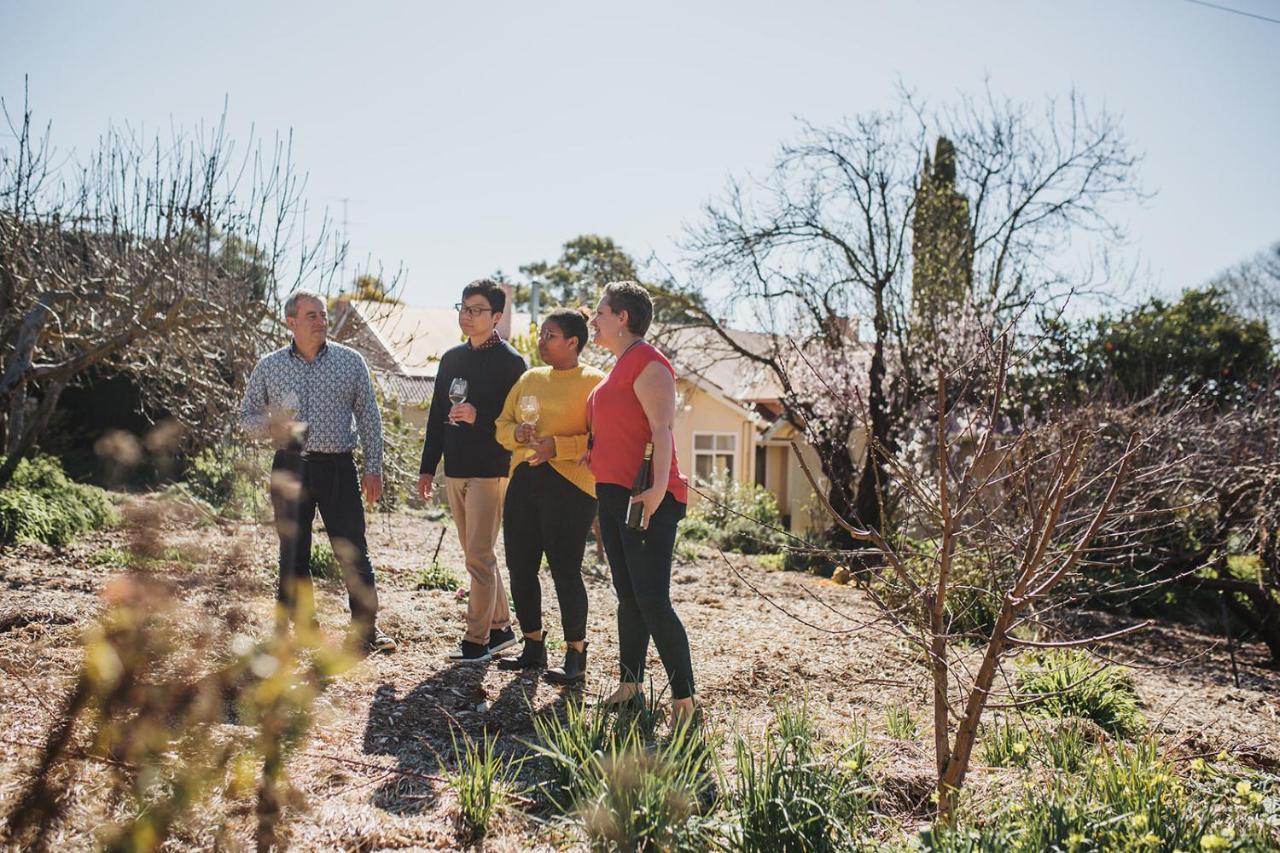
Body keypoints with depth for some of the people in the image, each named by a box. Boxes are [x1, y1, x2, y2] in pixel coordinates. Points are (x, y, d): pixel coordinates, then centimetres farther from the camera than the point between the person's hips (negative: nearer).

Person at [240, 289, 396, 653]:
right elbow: (247, 418, 11)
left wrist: (373, 468, 2)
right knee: (293, 554, 6)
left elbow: (368, 417, 7)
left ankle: (367, 627, 10)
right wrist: (271, 425, -12)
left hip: (338, 468, -1)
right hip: (290, 469, 1)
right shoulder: (269, 367, 6)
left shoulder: (350, 361, 5)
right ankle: (301, 627, 18)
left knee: (353, 551, -1)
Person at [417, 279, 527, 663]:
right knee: (477, 554, 12)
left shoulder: (510, 361, -6)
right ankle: (501, 627, 22)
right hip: (455, 471, 7)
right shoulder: (452, 358, 14)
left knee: (479, 556, -7)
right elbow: (437, 414, 17)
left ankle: (478, 638, -1)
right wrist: (428, 467, 15)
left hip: (490, 470, -7)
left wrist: (480, 416, -25)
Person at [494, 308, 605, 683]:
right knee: (520, 568, 8)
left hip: (568, 485, -7)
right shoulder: (530, 378, 17)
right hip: (523, 482, 7)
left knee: (565, 570, -7)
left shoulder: (593, 382, -3)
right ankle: (533, 648, 23)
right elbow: (502, 424, 18)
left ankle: (576, 657, 5)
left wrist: (557, 446, -22)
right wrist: (517, 433, -5)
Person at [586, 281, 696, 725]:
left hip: (646, 499, -10)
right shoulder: (621, 365, 19)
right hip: (613, 494, 10)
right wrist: (593, 453, 19)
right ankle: (630, 685, 22)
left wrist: (658, 488, -30)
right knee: (628, 597, 14)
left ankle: (684, 702, -8)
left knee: (652, 600, -12)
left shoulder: (647, 363, -12)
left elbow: (661, 429, -21)